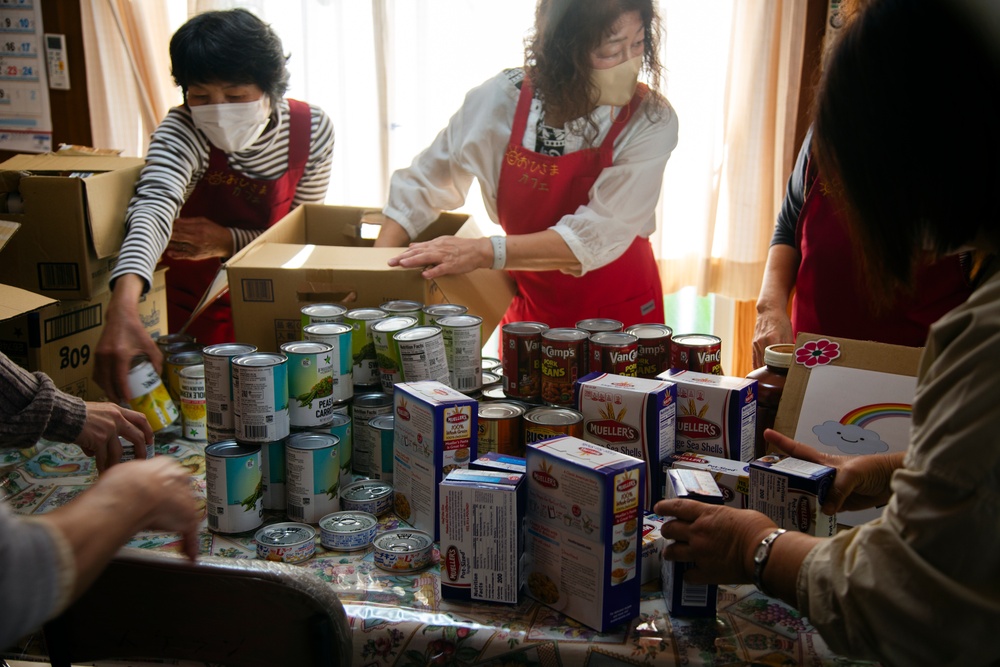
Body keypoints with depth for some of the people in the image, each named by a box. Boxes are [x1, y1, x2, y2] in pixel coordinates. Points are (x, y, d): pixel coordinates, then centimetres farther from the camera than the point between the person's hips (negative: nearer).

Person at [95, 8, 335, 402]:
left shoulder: (313, 129, -18)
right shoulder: (182, 132, -27)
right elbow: (153, 207, -47)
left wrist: (229, 241, -27)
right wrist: (123, 306, -65)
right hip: (195, 305, -2)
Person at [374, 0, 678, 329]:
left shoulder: (652, 121, -22)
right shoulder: (501, 99, -16)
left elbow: (597, 236, -30)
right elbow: (420, 188, -4)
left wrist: (483, 252, -36)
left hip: (621, 314, -1)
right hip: (531, 308, 2)